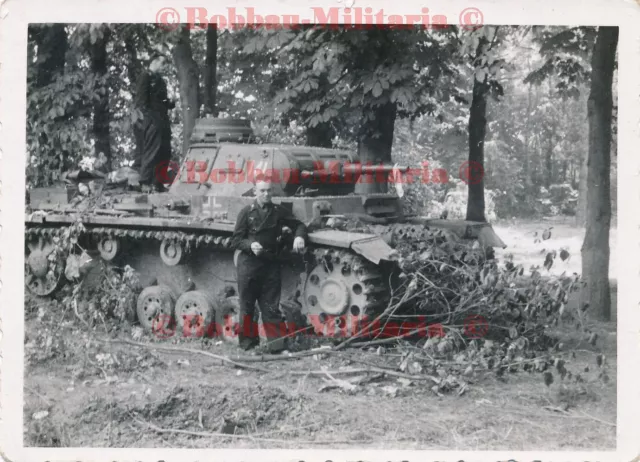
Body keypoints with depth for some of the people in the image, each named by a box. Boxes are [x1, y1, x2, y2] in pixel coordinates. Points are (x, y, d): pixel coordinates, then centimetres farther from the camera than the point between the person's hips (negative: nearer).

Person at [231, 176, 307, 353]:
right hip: (248, 264, -1)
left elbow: (298, 225, 15)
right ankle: (248, 339, 17)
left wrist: (299, 236, -7)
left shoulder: (279, 211, 6)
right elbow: (236, 241, -1)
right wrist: (250, 245, -20)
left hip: (270, 264, 1)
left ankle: (275, 342, 3)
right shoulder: (246, 212, 0)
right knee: (246, 306, 6)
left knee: (271, 306, 1)